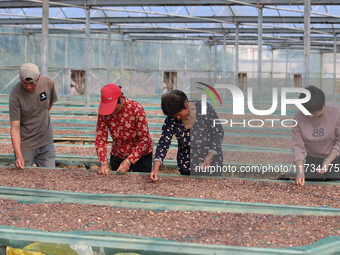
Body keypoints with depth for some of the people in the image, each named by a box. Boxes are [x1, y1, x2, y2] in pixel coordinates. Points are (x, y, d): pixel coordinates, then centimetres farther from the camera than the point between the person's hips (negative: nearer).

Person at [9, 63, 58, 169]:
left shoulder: (48, 82, -8)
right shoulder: (15, 95, -20)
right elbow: (15, 128, -22)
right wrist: (18, 155, -32)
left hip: (46, 143, 3)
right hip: (25, 146, -3)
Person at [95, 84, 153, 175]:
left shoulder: (137, 109, -24)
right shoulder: (104, 112, -13)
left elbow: (145, 140, -22)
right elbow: (100, 138, -10)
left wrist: (129, 160, -30)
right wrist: (104, 162, -24)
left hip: (140, 156, -3)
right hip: (117, 156, 3)